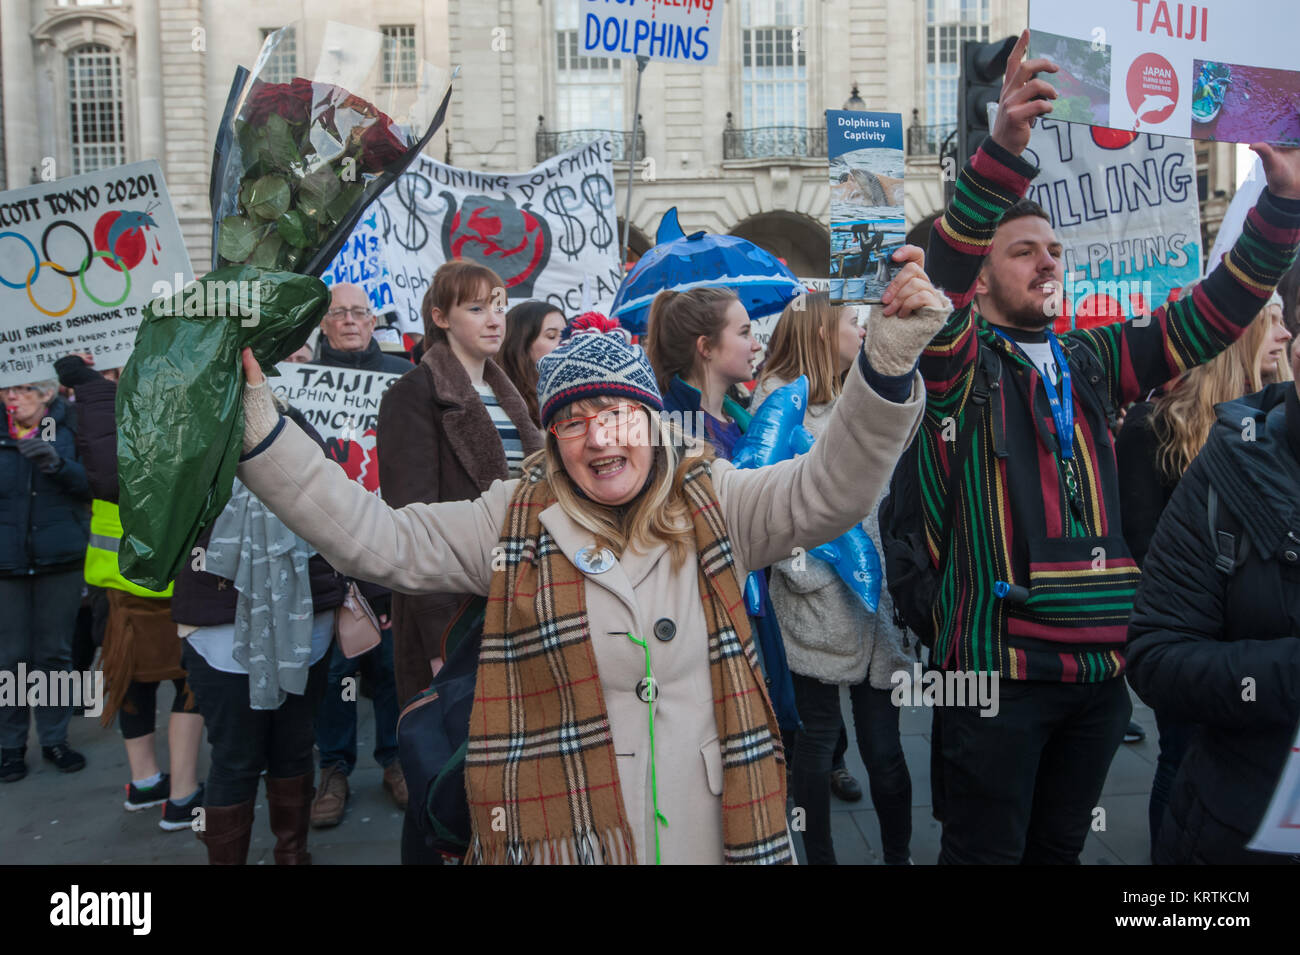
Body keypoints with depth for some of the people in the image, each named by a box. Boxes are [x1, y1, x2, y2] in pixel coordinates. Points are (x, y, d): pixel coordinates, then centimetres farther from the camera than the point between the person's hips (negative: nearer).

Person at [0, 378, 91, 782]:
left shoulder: (70, 427, -2)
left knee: (55, 654, 10)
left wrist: (58, 464, -22)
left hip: (59, 560, 0)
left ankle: (54, 738, 24)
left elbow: (92, 484, -7)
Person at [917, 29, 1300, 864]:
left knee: (1059, 848, 20)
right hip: (998, 665, -5)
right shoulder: (959, 365, -4)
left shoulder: (1093, 361, 11)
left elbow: (1213, 316, 9)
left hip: (1100, 665, 5)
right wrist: (1006, 145, -33)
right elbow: (940, 278, -22)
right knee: (987, 850, 6)